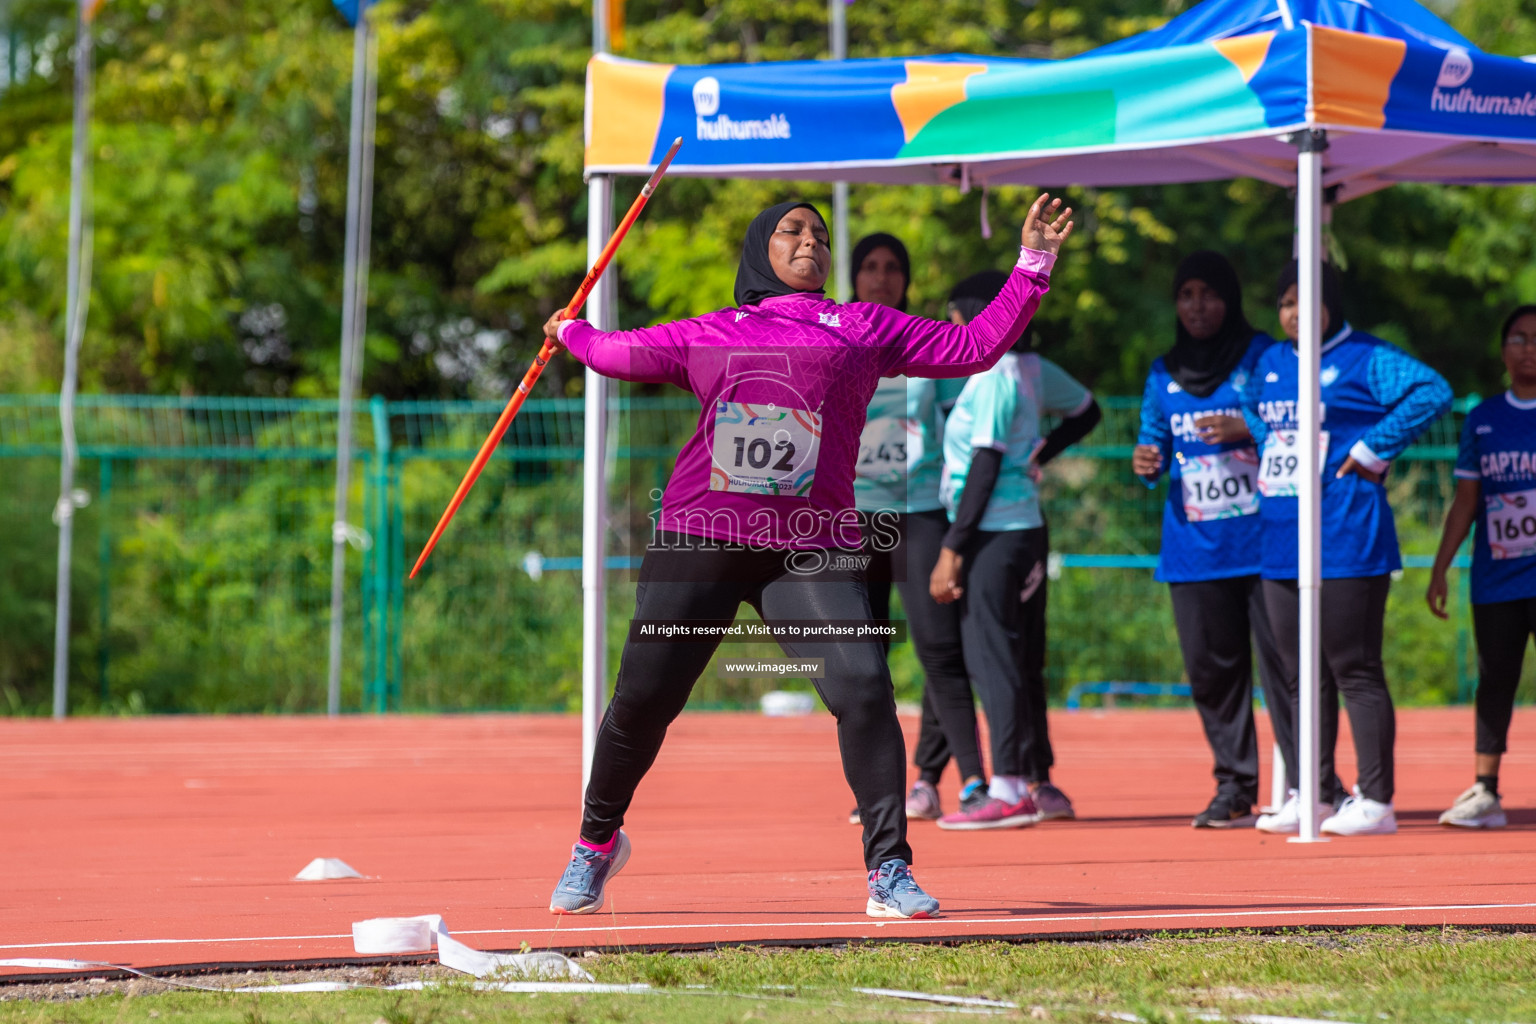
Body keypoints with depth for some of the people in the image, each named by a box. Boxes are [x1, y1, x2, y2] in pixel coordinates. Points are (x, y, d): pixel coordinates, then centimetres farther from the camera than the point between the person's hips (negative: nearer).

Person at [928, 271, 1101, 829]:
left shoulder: (991, 378, -15)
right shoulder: (1034, 369, 11)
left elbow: (984, 469, -18)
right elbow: (1086, 410, 28)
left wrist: (952, 548, -17)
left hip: (993, 533, -9)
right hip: (1027, 528, 9)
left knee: (993, 660, -9)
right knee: (1024, 662, 13)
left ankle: (1008, 789, -11)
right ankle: (1040, 783, 17)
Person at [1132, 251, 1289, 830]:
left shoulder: (1263, 357, 1)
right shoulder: (1163, 374, 15)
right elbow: (1154, 441, 20)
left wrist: (1248, 429, -18)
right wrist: (1146, 463, -3)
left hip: (1263, 539, -4)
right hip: (1193, 549, 5)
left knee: (1281, 661, -7)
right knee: (1210, 668, 4)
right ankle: (1234, 788, 10)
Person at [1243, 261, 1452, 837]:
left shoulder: (1366, 359, -6)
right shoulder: (1271, 364, 16)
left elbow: (1432, 392, -19)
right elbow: (1250, 408, 35)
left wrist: (1372, 449, -17)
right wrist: (1263, 445, 14)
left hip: (1345, 545, -8)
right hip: (1280, 545, 8)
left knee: (1355, 671, -7)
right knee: (1299, 677, 10)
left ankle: (1375, 801, -5)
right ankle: (1307, 796, 16)